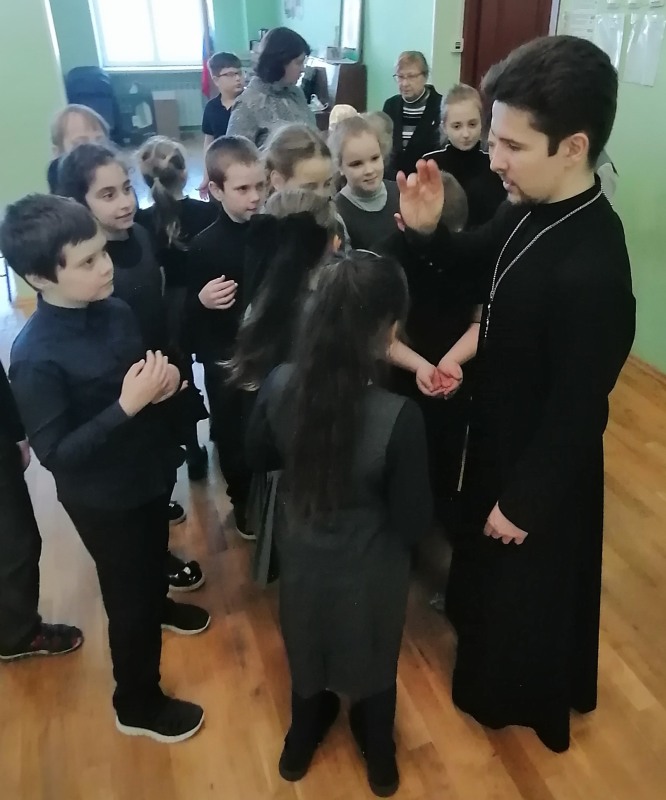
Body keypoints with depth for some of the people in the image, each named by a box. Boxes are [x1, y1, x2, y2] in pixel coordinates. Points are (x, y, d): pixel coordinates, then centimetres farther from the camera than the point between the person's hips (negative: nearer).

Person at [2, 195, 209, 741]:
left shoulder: (115, 311, -8)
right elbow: (56, 452, -26)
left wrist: (165, 379, -14)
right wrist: (126, 407, -34)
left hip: (149, 471, 7)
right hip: (102, 498, -6)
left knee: (154, 558, 32)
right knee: (128, 599, 12)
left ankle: (159, 605, 65)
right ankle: (138, 705, 36)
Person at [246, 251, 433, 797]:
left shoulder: (280, 385, -22)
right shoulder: (398, 417, -34)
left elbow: (258, 458, -3)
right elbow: (413, 522, -22)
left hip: (301, 551, 3)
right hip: (368, 567, -3)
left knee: (308, 641, 31)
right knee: (372, 654, 27)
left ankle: (302, 742, 60)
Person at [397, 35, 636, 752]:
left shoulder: (591, 270, -36)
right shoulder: (533, 208, -9)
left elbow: (577, 411, -27)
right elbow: (478, 257, 11)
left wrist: (526, 499, -16)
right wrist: (430, 231, -10)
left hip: (544, 465, -9)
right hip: (502, 429, 9)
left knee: (530, 584, 18)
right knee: (490, 561, 31)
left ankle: (526, 698, 49)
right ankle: (497, 663, 60)